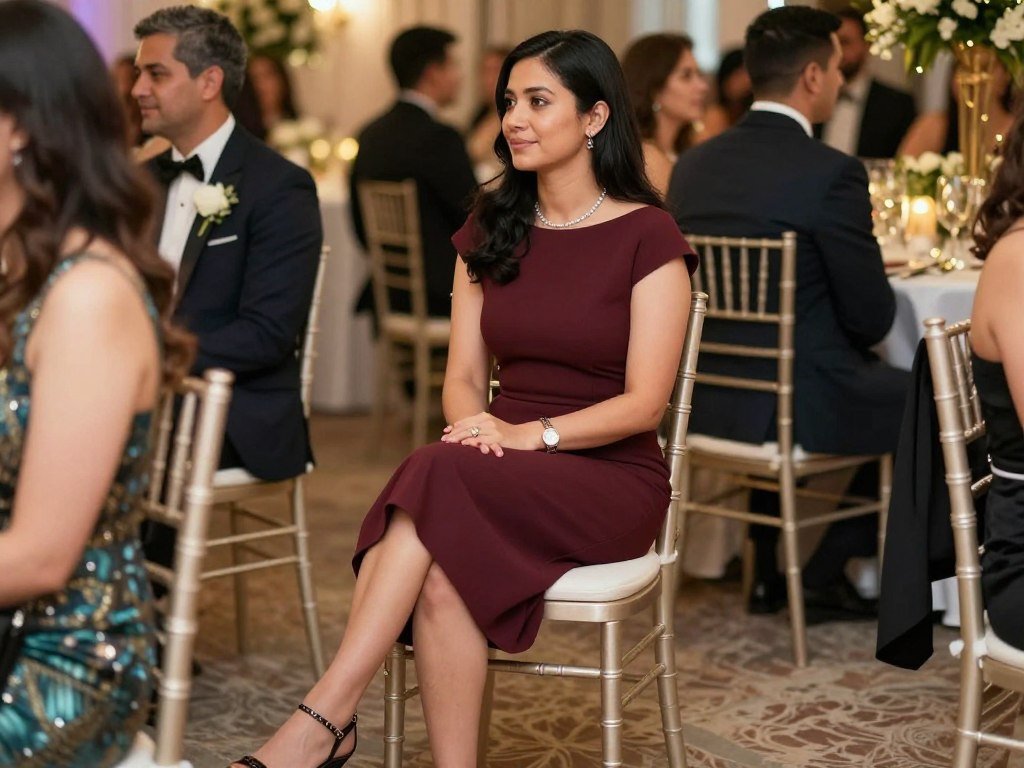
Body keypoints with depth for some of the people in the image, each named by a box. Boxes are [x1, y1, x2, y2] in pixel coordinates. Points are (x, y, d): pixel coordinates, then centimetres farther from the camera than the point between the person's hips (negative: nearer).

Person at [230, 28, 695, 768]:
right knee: (443, 572, -33)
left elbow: (644, 401, -10)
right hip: (507, 481, 4)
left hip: (612, 478, -4)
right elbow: (464, 378, 9)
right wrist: (477, 430, -14)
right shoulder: (491, 229, 12)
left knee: (441, 476, -33)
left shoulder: (647, 236, -5)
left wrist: (531, 434, -23)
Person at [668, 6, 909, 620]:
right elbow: (872, 317, -12)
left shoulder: (693, 164, 3)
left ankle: (769, 571, 37)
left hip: (705, 401, 7)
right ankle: (825, 576, 21)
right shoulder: (832, 172, -17)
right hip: (799, 406, -7)